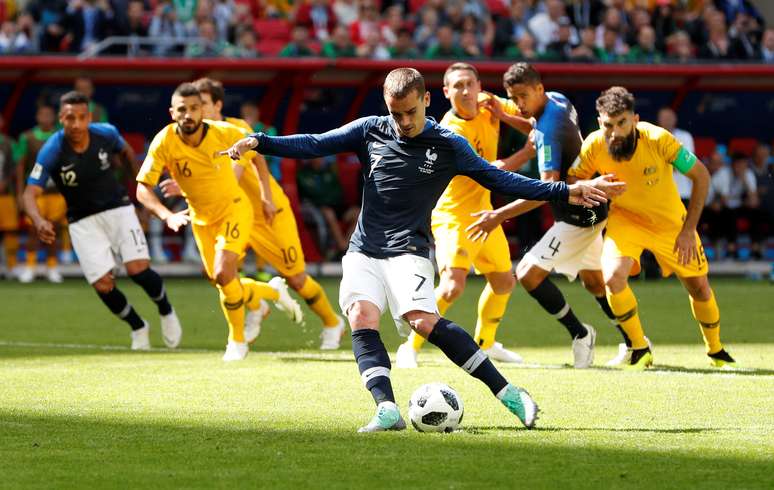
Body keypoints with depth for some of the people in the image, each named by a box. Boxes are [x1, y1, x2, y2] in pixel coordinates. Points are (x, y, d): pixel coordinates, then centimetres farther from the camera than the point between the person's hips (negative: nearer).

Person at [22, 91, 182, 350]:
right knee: (103, 285, -10)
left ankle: (166, 311, 16)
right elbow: (30, 194, -28)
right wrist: (38, 221, -47)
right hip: (83, 221, -1)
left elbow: (126, 151, 11)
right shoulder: (52, 151, -22)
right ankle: (138, 327, 20)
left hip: (118, 209, 1)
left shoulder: (106, 134, -14)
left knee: (138, 269, -16)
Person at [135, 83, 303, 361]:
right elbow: (143, 189, -20)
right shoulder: (164, 143, -22)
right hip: (201, 220, 3)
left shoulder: (224, 133, -22)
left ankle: (237, 340, 0)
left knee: (223, 273, -22)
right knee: (222, 283, 7)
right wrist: (168, 216, -37)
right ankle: (274, 292, 38)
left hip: (233, 209, -3)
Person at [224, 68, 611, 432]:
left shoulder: (448, 146, 2)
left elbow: (499, 180, 8)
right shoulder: (371, 131, 6)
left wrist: (564, 192, 4)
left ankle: (508, 394, -21)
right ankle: (387, 411, -34)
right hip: (363, 251, 3)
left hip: (408, 251, -3)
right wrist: (259, 142, -6)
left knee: (423, 320, -26)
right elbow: (314, 145, 6)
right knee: (361, 315, -24)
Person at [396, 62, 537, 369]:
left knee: (503, 283, 19)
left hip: (482, 211, 8)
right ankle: (410, 347, -11)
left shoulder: (488, 105, -4)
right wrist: (531, 151, -22)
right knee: (453, 286, -24)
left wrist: (505, 116, -15)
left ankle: (484, 343, 41)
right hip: (453, 216, -8)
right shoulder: (451, 132, -26)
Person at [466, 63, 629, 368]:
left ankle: (579, 333, -1)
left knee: (528, 272, -13)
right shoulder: (558, 100, 1)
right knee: (593, 281, 21)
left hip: (578, 216, -10)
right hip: (590, 209, 10)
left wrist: (500, 215, -38)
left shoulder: (549, 129, -27)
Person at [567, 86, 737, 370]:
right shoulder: (594, 146, -26)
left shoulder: (658, 139, -30)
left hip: (670, 222, 0)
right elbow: (570, 183, -11)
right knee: (613, 277, -25)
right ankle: (640, 350, -3)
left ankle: (715, 351, 37)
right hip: (625, 219, 0)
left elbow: (701, 176, -19)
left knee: (699, 288, 8)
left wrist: (688, 230, -19)